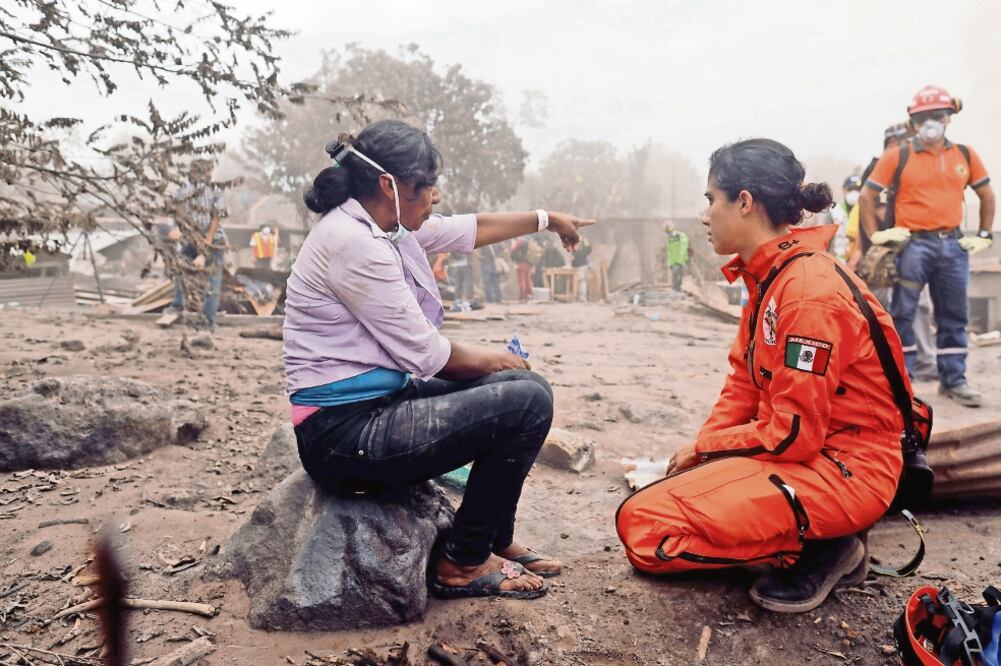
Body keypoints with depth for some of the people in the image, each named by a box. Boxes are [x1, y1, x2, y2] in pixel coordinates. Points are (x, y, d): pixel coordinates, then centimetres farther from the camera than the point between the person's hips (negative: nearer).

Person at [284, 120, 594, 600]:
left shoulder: (385, 225, 8)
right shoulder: (351, 241, -20)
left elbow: (467, 230, 22)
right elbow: (424, 352, -17)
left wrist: (547, 219, 30)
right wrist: (491, 360, 0)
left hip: (379, 402, 10)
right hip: (345, 432, -10)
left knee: (519, 385, 13)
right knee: (527, 401, -15)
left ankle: (495, 540, 22)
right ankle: (463, 563, 2)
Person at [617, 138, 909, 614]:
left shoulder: (809, 291, -23)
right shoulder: (767, 276, 8)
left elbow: (793, 434, -22)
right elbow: (744, 381, 11)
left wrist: (706, 446, -7)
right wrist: (701, 448, -3)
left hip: (844, 467, -9)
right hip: (800, 449, 9)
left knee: (646, 528, -22)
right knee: (639, 511, 4)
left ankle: (817, 552, -5)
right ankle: (807, 541, 6)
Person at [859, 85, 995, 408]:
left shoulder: (965, 155, 10)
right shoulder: (898, 156, -1)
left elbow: (986, 195, 20)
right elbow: (867, 195, 1)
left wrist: (984, 235, 13)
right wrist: (875, 235, -5)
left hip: (953, 245, 4)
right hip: (912, 244, -4)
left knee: (954, 315, 8)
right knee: (902, 314, -2)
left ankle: (953, 380, 18)